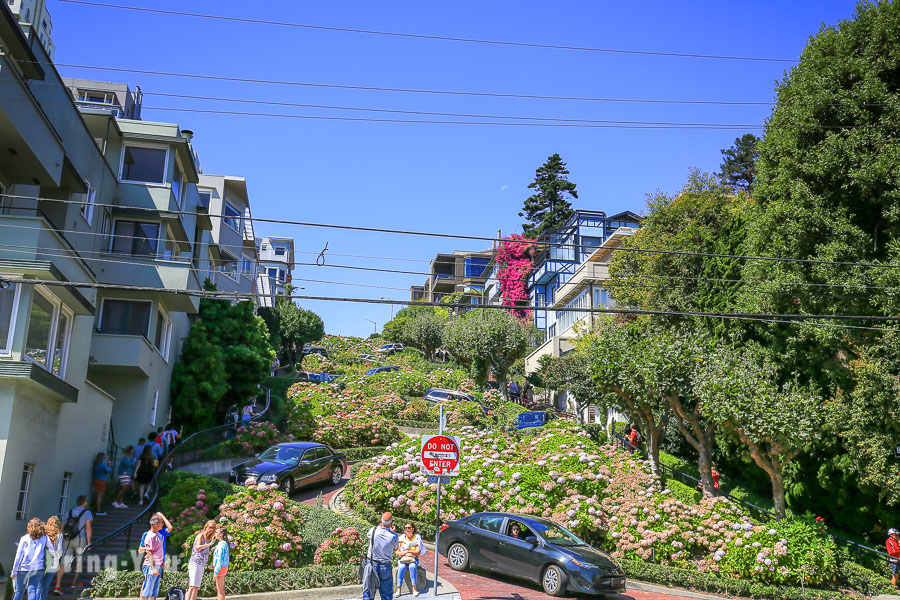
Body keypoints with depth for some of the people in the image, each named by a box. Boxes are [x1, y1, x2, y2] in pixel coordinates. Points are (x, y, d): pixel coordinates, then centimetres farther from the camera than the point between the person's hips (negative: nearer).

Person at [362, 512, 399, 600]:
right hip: (385, 566, -1)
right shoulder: (394, 536, -15)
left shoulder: (373, 530, -12)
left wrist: (379, 525, 20)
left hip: (372, 563, 1)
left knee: (368, 591, 12)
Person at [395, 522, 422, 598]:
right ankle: (399, 589, -32)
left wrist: (407, 551, -11)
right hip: (403, 559, 1)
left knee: (412, 567, -34)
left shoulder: (417, 538, 3)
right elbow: (397, 552, 7)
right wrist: (406, 554, -11)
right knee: (402, 568, -31)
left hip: (414, 559, -1)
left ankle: (414, 588, -35)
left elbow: (418, 552, -5)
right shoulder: (402, 538, 8)